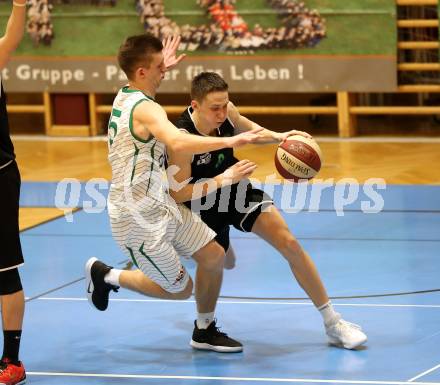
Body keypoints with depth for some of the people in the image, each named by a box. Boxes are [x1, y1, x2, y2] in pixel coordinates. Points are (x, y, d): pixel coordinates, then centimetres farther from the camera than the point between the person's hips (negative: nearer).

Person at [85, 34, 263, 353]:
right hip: (139, 219, -9)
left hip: (161, 204, 10)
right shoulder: (146, 110, -26)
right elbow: (178, 142, -47)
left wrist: (161, 68, 42)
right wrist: (230, 141, -50)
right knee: (180, 288, 3)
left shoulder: (124, 97, 5)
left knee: (214, 256, 7)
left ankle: (205, 332, 23)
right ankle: (106, 276, 20)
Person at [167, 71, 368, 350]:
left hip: (237, 191, 3)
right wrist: (224, 179, -39)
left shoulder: (227, 111, -17)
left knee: (289, 243, -13)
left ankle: (333, 323, -5)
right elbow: (178, 194, -32)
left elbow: (245, 128, 8)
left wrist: (278, 137, -10)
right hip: (203, 206, -3)